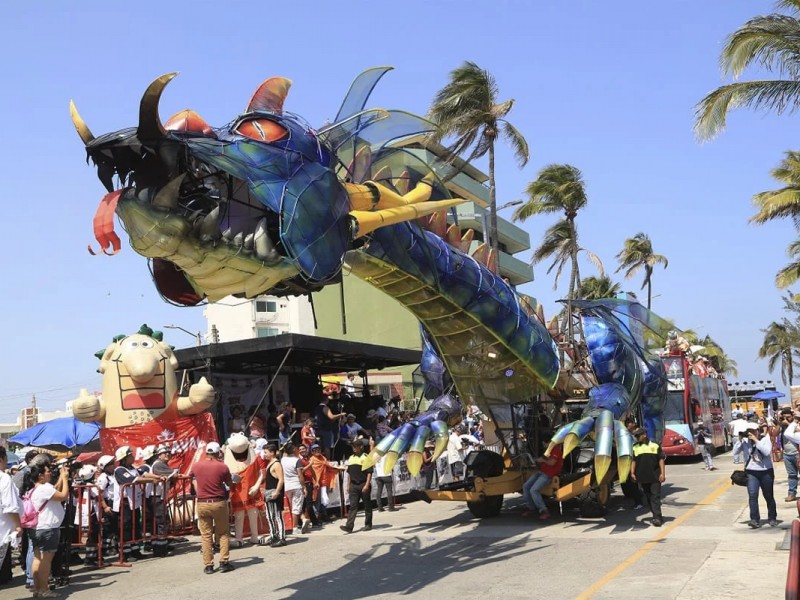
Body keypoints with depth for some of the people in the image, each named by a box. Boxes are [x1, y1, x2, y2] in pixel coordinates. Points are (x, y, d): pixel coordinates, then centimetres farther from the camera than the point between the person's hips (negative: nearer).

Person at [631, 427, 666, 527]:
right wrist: (632, 473, 1)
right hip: (642, 477, 4)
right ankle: (656, 516, 16)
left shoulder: (655, 446, 3)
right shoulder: (635, 448, 11)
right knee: (648, 497, 7)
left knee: (655, 496, -8)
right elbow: (633, 461, 12)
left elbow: (661, 460, 2)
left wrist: (662, 473, -5)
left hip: (655, 477, -4)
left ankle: (657, 517, -12)